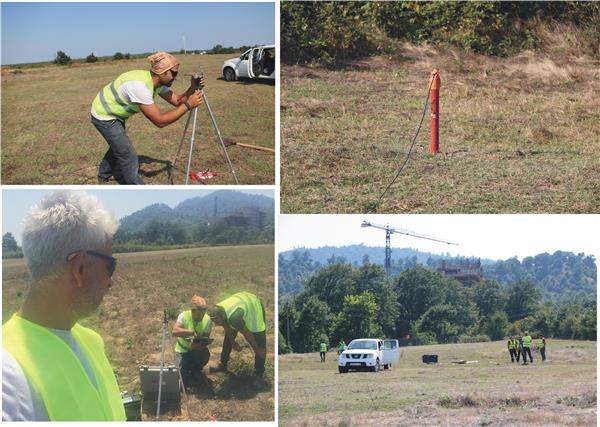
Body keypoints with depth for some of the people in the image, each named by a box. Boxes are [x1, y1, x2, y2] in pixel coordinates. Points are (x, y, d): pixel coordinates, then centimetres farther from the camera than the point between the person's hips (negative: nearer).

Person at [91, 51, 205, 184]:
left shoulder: (157, 82, -10)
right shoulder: (140, 85, -36)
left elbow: (177, 100, -6)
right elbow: (160, 121, -36)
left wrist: (193, 88, -24)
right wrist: (188, 105, -35)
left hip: (114, 113, 10)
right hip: (104, 116, -10)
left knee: (118, 145, 29)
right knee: (129, 157, -7)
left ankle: (104, 175, 52)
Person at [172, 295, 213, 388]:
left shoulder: (207, 320, -16)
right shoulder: (184, 316, -23)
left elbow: (206, 339, -15)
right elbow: (175, 331, -38)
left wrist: (198, 345, -36)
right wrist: (192, 332, -46)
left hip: (198, 348, 2)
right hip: (183, 349, -2)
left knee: (205, 355, -33)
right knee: (184, 380, -20)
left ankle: (195, 371, 2)